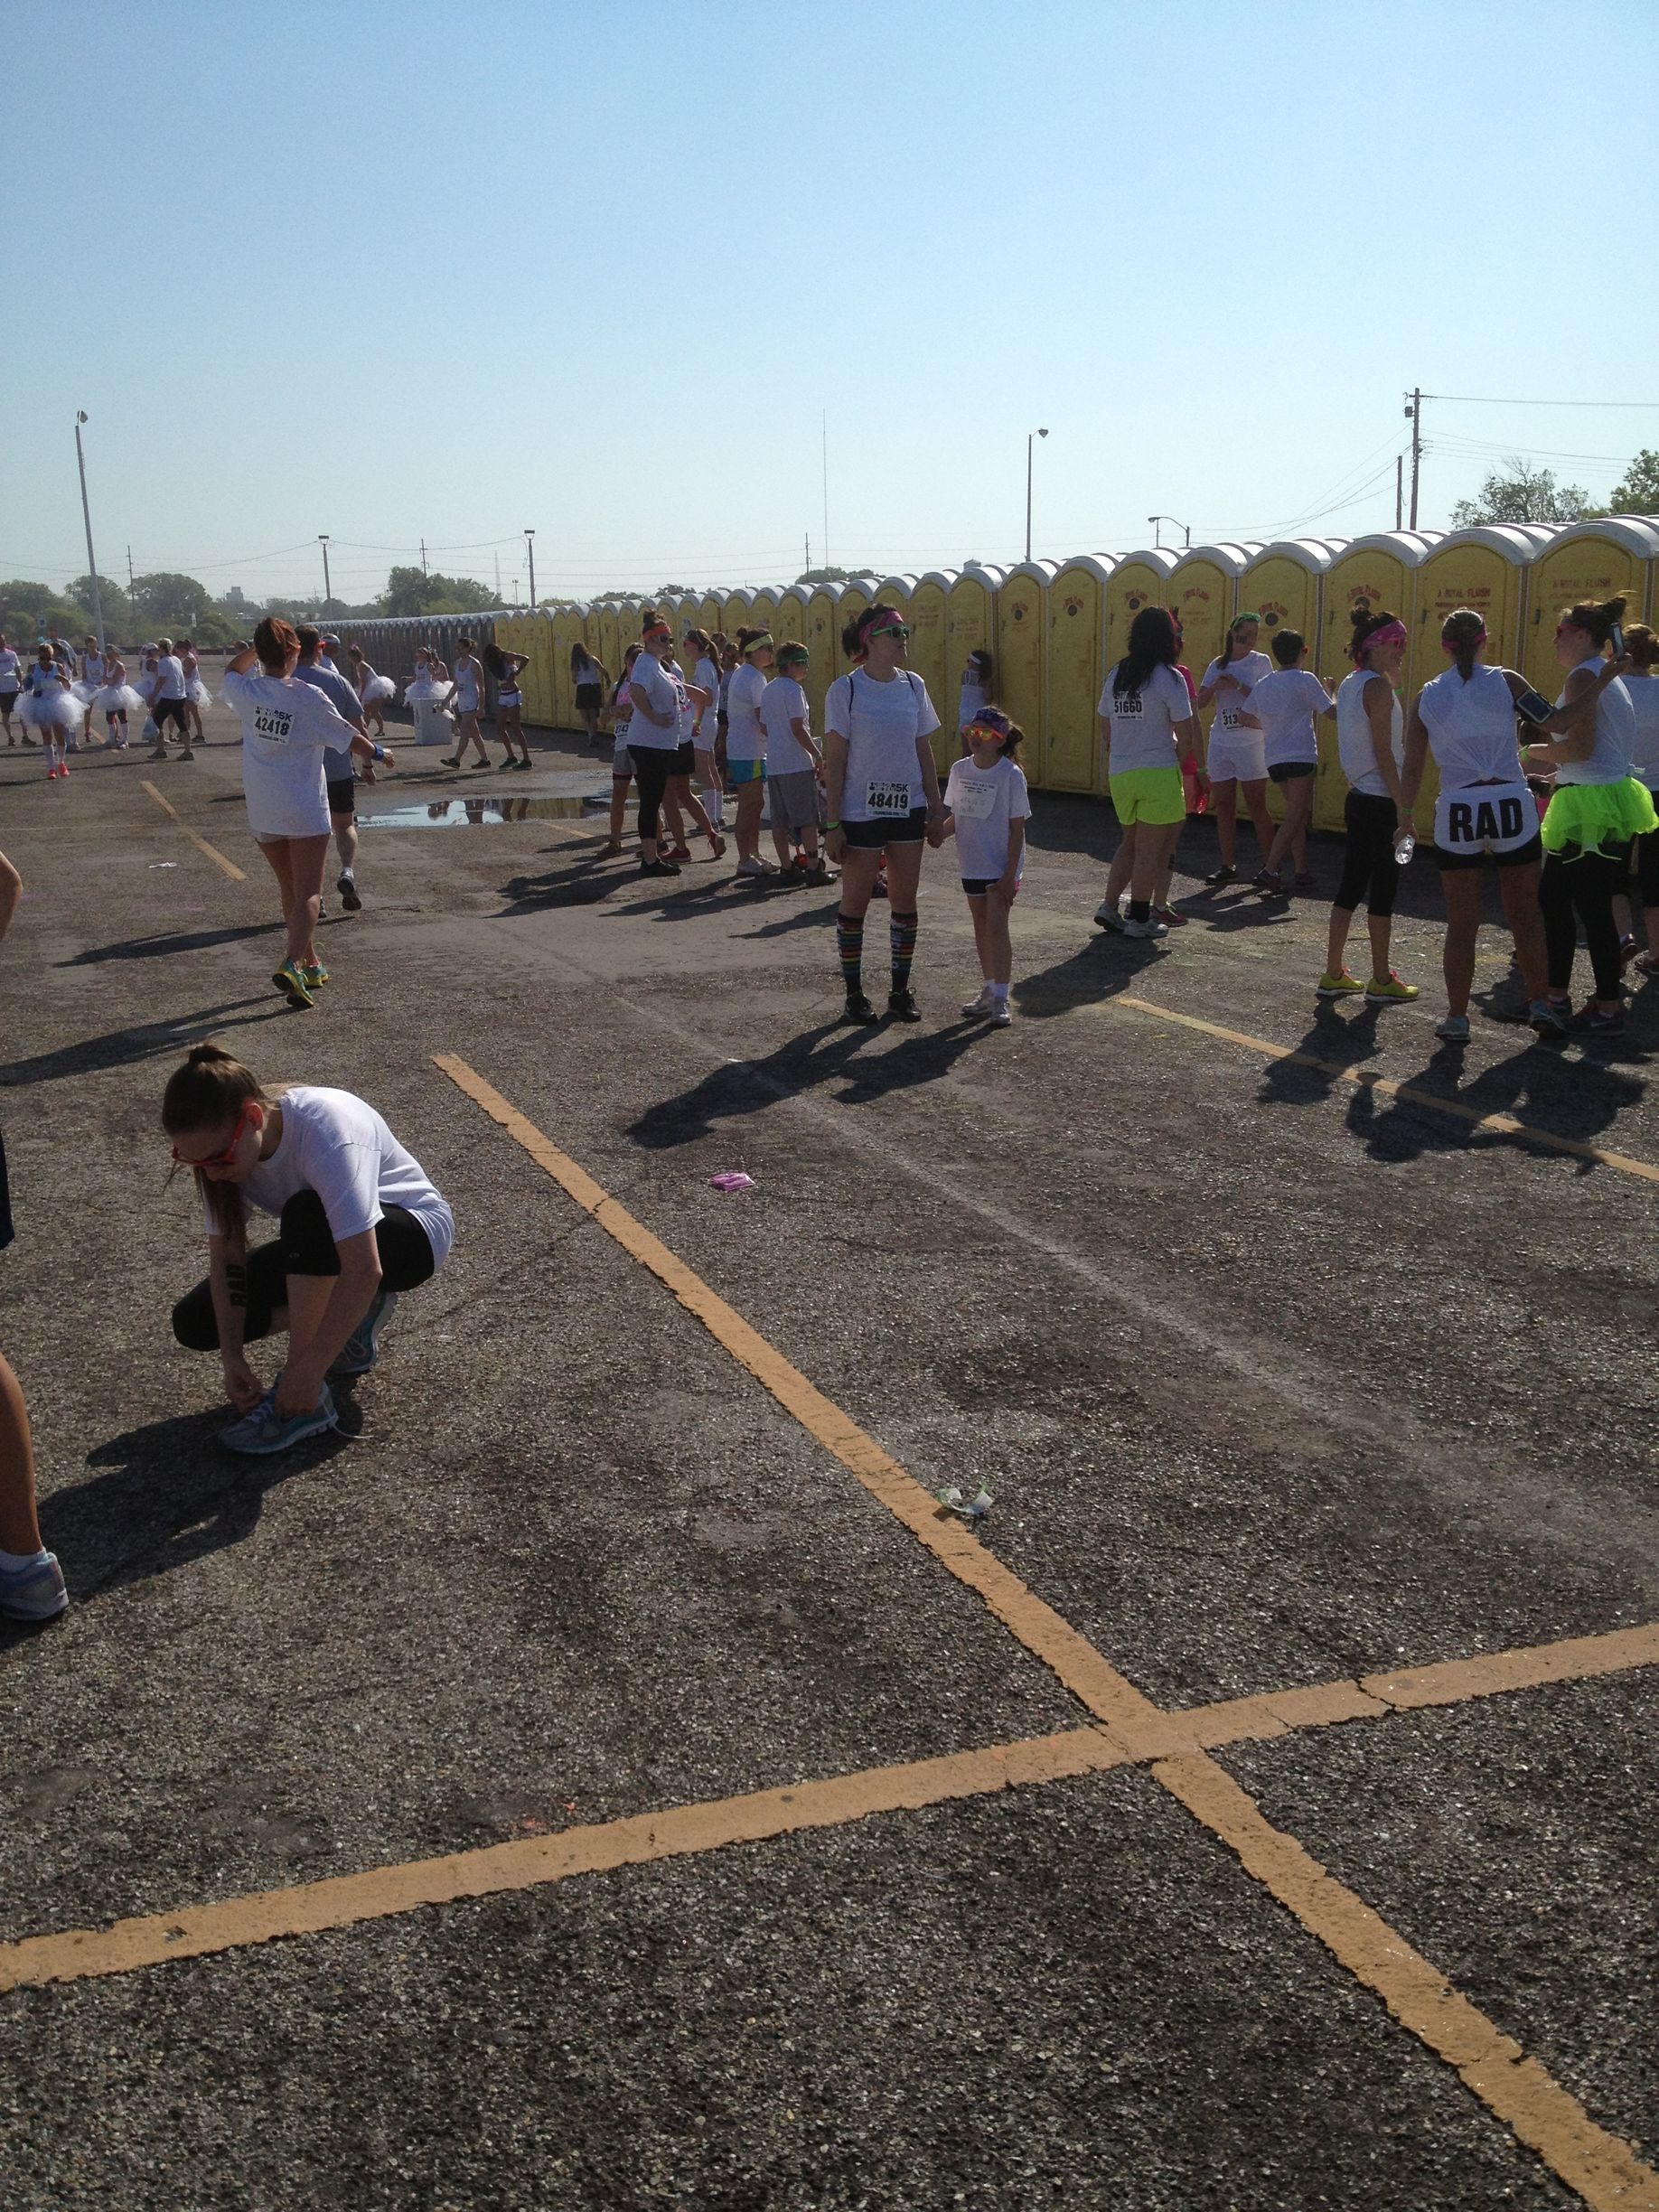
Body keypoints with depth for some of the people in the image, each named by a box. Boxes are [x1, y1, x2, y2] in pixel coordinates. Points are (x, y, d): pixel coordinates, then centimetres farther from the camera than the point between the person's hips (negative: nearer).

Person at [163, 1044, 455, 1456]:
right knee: (193, 1322, -8)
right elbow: (226, 1260, -12)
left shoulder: (324, 1131, -37)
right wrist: (232, 1359, -23)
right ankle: (349, 1319, 4)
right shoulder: (221, 1146, -17)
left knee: (306, 1214, -39)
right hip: (321, 1245, 7)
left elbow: (364, 1270, -42)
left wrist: (308, 1371, -39)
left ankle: (306, 1403, -28)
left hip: (416, 1235, -7)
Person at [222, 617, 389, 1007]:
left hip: (262, 811, 5)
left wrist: (257, 647, 15)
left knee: (289, 889, 18)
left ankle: (311, 965, 28)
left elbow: (231, 670, 24)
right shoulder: (308, 696, -13)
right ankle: (293, 965, -23)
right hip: (305, 808, -5)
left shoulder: (246, 692, -2)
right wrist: (378, 753, 13)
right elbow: (349, 738, -4)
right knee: (308, 893, -4)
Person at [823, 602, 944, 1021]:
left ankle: (901, 990, 18)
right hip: (860, 811, -4)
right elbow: (834, 760, -8)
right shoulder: (845, 690, -9)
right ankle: (854, 992, 15)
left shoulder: (913, 686, 5)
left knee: (905, 900, 7)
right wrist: (834, 824, -11)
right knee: (856, 902, 4)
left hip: (908, 809, 4)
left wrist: (935, 809, 8)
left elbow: (924, 752, 11)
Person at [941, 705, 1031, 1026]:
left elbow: (1017, 828, -11)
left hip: (1001, 867, -6)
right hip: (972, 864, 6)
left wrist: (1010, 875, -15)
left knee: (996, 926, -10)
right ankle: (988, 991, 24)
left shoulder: (1011, 775, -13)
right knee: (981, 926, 13)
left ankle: (1000, 999, -6)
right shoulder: (959, 770, 2)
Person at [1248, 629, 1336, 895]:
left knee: (1298, 815, 17)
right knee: (1294, 818, -8)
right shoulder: (1305, 680, -5)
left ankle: (1301, 871, 18)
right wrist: (1328, 690, 15)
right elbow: (1332, 711, -4)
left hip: (1273, 758, 7)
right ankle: (1270, 871, -19)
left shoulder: (1263, 684, 12)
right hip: (1300, 756, -7)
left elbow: (1250, 719, 12)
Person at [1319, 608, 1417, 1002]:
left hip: (1358, 796, 9)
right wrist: (1403, 807, -16)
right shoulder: (1378, 686, -14)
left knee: (1352, 882, 12)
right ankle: (1382, 981, 5)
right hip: (1381, 800, -9)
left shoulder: (1349, 684, 13)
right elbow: (1383, 751, -17)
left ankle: (1333, 973, 15)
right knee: (1383, 885, -1)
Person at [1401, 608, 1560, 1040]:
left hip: (1457, 812, 1)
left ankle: (1456, 1017, 9)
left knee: (1461, 923, 7)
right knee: (1525, 913, 12)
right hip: (1511, 803, -1)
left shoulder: (1427, 696, 5)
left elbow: (1412, 767, 7)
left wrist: (1406, 816, 17)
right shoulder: (1506, 682, 0)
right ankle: (1540, 1005, 14)